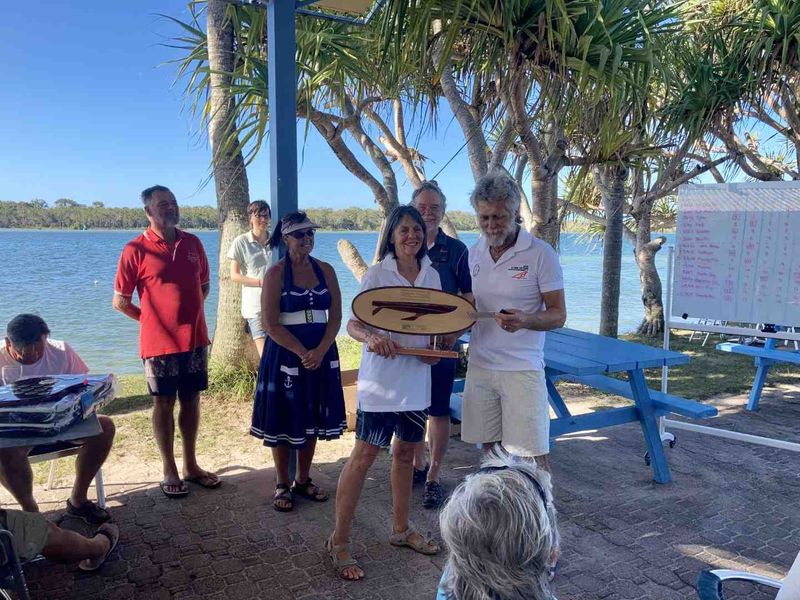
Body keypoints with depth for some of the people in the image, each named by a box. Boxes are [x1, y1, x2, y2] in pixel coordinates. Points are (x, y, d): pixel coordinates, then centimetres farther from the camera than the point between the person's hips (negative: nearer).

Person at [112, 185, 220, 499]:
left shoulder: (193, 243, 5)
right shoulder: (136, 249, -8)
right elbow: (120, 301, -4)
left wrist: (188, 314, 10)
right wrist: (154, 320, 4)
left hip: (195, 339, 4)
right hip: (160, 342, -4)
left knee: (191, 401, 12)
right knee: (164, 404, 6)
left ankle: (191, 465, 26)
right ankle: (170, 472, 19)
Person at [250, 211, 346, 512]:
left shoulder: (325, 270, 5)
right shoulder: (276, 273, -6)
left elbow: (336, 316, 1)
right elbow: (271, 324, -11)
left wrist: (320, 351, -13)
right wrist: (302, 353, -16)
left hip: (321, 353, 4)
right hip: (285, 353, -4)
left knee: (311, 419, 11)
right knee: (283, 419, 4)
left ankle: (303, 481, 27)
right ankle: (282, 485, 20)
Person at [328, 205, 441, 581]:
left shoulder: (431, 276, 7)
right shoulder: (377, 273, -8)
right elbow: (353, 324, -13)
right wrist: (371, 337, -34)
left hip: (417, 378, 6)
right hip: (381, 378, -5)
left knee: (405, 453, 16)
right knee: (364, 456, -3)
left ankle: (401, 530, 33)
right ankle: (339, 542, 9)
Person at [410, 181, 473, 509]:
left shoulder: (456, 250, -3)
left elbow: (469, 297, -1)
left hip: (442, 342, -2)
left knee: (438, 410, 4)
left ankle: (433, 478, 17)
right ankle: (417, 465, 33)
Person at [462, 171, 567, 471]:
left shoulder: (541, 254, -9)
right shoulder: (474, 253, 8)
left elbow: (558, 315, -8)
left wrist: (524, 320, -28)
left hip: (522, 370, -5)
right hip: (479, 366, 5)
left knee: (533, 455, -1)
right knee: (490, 449, 14)